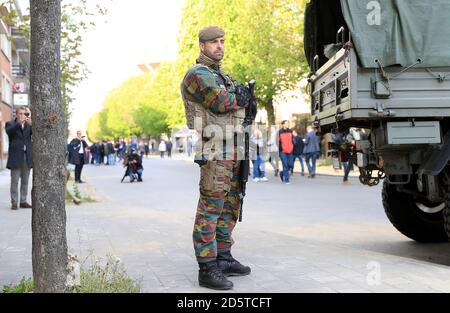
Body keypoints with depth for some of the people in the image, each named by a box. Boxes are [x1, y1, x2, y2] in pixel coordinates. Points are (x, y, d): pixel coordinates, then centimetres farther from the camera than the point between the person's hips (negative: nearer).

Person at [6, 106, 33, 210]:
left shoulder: (28, 125, 14)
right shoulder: (10, 124, 6)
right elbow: (9, 131, -16)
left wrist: (31, 124, -22)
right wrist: (19, 123, -29)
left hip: (27, 157, 3)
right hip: (16, 157, -3)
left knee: (25, 181, 7)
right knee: (15, 181, -2)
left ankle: (23, 201, 13)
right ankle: (14, 202, 0)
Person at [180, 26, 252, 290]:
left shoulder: (224, 77, 23)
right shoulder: (197, 74, -7)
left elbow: (242, 104, 16)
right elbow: (222, 103, -18)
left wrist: (238, 97, -6)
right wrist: (239, 96, 1)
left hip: (232, 153, 9)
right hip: (214, 152, -9)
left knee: (230, 207, 12)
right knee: (210, 209, -9)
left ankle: (224, 259, 22)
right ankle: (207, 270, -7)